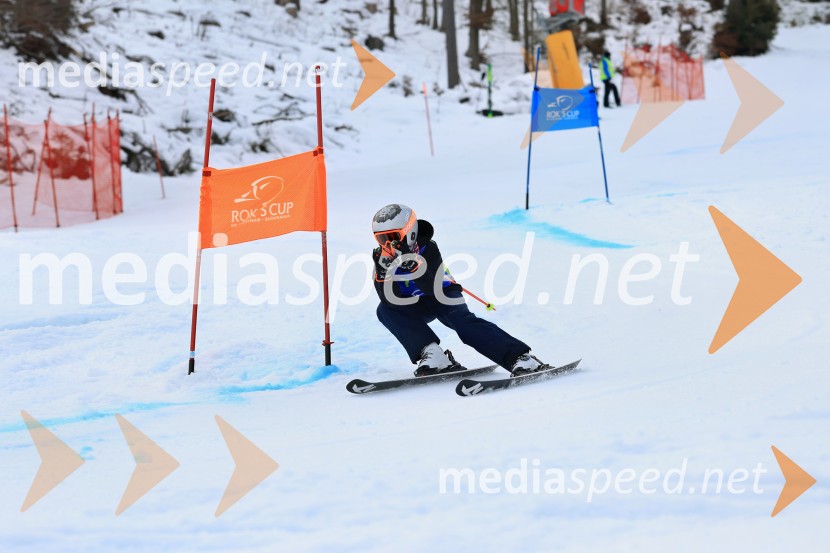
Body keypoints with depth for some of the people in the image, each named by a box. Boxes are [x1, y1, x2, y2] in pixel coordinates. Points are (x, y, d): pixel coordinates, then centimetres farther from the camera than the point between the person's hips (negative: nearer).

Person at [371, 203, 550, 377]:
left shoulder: (427, 248, -23)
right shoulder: (383, 257, -13)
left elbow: (431, 288, -36)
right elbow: (388, 299, -21)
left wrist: (410, 261, -47)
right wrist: (382, 270, -37)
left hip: (443, 295, -4)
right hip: (416, 306, 4)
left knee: (464, 322, -31)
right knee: (385, 311, -25)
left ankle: (521, 358, -41)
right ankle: (433, 355, -34)